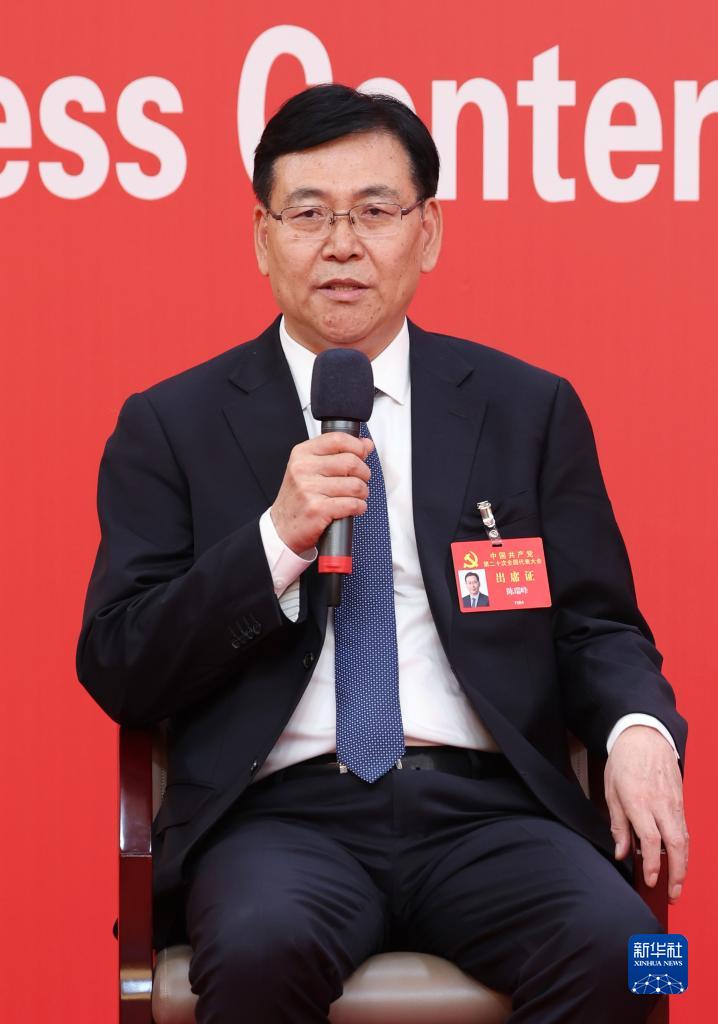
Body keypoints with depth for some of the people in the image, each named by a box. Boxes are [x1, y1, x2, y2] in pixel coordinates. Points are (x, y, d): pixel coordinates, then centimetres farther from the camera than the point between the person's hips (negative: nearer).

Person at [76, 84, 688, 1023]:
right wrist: (277, 538, -10)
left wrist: (640, 731, -9)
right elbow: (116, 673, 4)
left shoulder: (529, 410, 14)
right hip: (282, 812, -1)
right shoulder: (171, 426, 10)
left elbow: (598, 625, 14)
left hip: (488, 806, 2)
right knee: (262, 945, -35)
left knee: (612, 941, -29)